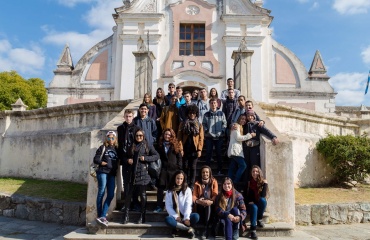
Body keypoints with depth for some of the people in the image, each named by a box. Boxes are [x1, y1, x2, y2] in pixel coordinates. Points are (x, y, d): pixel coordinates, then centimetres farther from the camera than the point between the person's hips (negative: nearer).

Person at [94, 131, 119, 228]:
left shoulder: (116, 149, 14)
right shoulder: (103, 148, 3)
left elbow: (119, 160, 15)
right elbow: (96, 159, -2)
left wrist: (116, 166, -3)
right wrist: (103, 163, -13)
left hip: (112, 174, 5)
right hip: (103, 172, -5)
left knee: (111, 195, -2)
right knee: (101, 193, -6)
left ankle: (102, 216, 1)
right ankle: (100, 216, 1)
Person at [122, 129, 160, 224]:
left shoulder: (148, 146, 6)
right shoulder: (131, 146, 13)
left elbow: (157, 156, 2)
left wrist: (145, 158, -10)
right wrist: (127, 160, 0)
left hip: (142, 172, -2)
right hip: (130, 172, 3)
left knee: (143, 195, 3)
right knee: (128, 194, 3)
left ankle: (142, 217, 14)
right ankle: (126, 216, 13)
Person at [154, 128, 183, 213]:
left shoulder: (175, 145, 4)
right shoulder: (160, 145, 10)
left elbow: (179, 157, 3)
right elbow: (158, 156, 9)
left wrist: (179, 168, -5)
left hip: (173, 169, -1)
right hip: (163, 169, 1)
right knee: (160, 188, -1)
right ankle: (159, 206, 5)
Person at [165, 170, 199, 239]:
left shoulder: (187, 190, 2)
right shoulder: (169, 191, 4)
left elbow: (188, 205, -8)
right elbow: (168, 206, -2)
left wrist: (186, 218, -23)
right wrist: (176, 216, -16)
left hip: (185, 215, 0)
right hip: (175, 216, 0)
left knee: (196, 216, -30)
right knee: (167, 219, -33)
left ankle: (177, 228, -18)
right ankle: (189, 229, -22)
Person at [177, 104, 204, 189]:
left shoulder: (199, 125, 4)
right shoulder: (183, 124, 4)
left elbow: (201, 138, -1)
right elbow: (179, 137, -1)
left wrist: (199, 149, -9)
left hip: (194, 149, 0)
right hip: (185, 149, 0)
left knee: (193, 167, 5)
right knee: (185, 167, 7)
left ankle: (191, 185, 13)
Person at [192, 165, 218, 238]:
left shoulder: (214, 181, 8)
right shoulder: (197, 182, 11)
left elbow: (215, 195, -5)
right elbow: (194, 195, -1)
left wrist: (211, 201, -27)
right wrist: (197, 201, -26)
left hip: (210, 205, -1)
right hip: (200, 205, 1)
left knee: (208, 205, -35)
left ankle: (207, 228, -34)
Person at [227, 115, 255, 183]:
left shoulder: (240, 127, 26)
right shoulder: (237, 126, -4)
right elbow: (238, 137, -13)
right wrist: (250, 135, -11)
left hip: (237, 150, 10)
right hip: (235, 150, -10)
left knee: (233, 168, 5)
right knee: (243, 165, -16)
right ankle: (235, 182, -16)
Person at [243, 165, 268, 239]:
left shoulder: (262, 182, -4)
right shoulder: (248, 183, -2)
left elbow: (263, 195, -16)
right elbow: (245, 195, -1)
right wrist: (250, 202, -14)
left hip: (260, 204, 1)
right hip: (251, 205, -1)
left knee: (263, 200, -33)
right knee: (254, 207, -36)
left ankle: (259, 219, -13)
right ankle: (253, 229, -36)